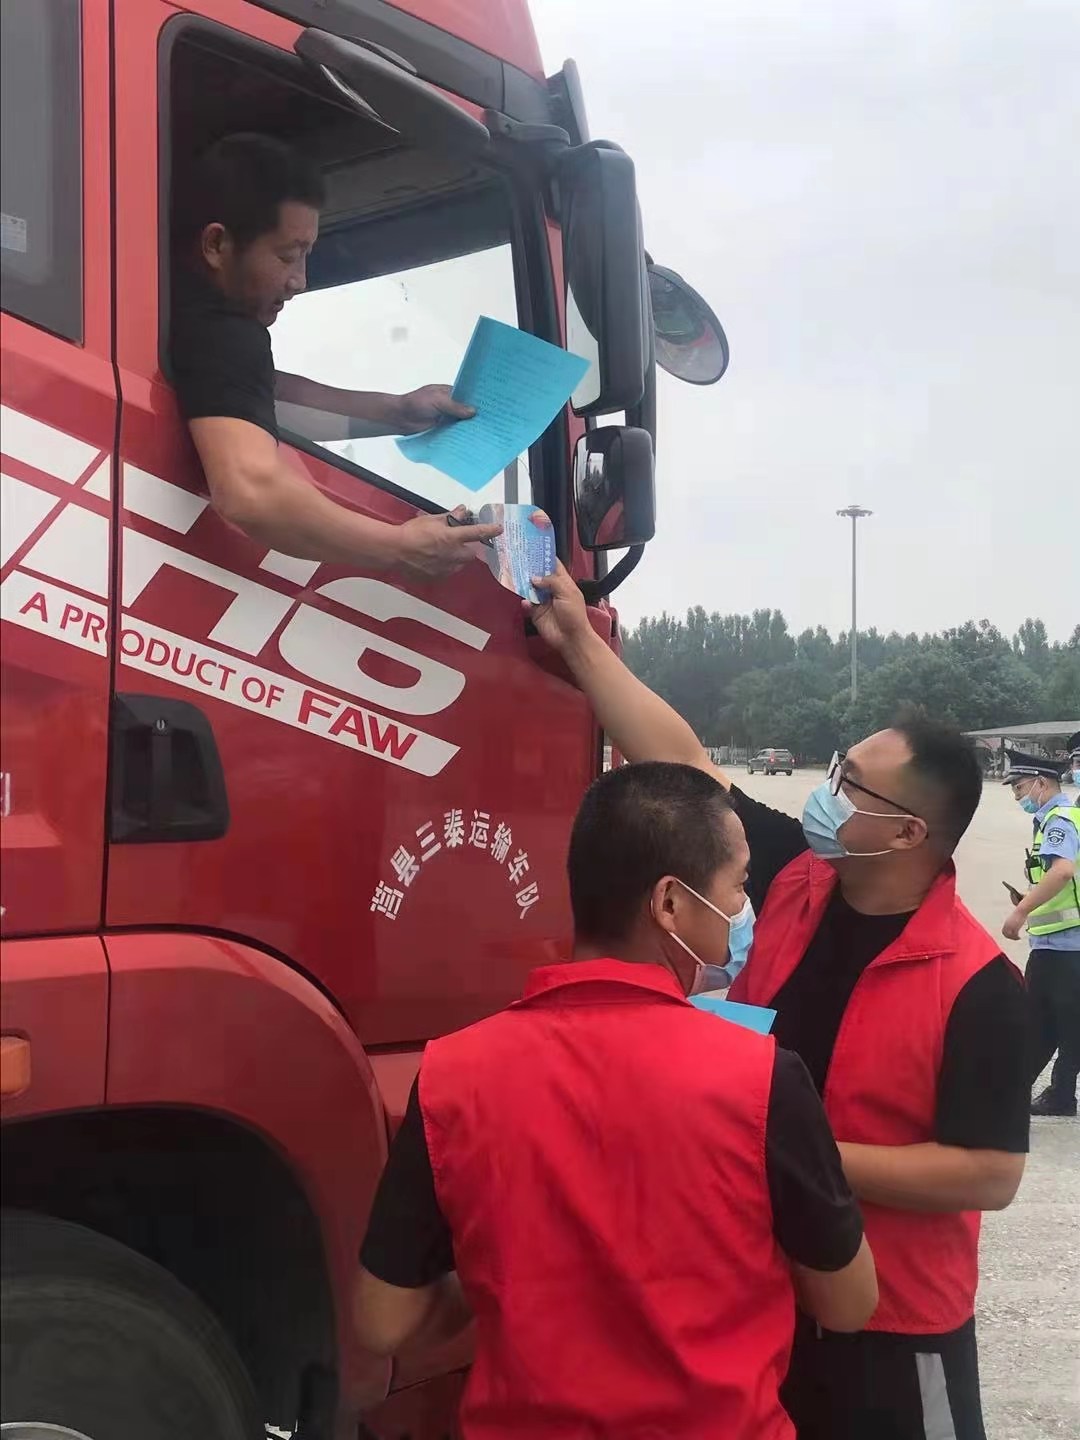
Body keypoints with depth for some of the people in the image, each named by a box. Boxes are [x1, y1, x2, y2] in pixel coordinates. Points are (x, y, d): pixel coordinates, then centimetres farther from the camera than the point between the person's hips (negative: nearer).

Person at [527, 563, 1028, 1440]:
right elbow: (682, 762, -1)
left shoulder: (975, 984, -21)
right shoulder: (797, 881, -5)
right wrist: (578, 639, -2)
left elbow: (991, 1174, -21)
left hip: (890, 1324, -6)